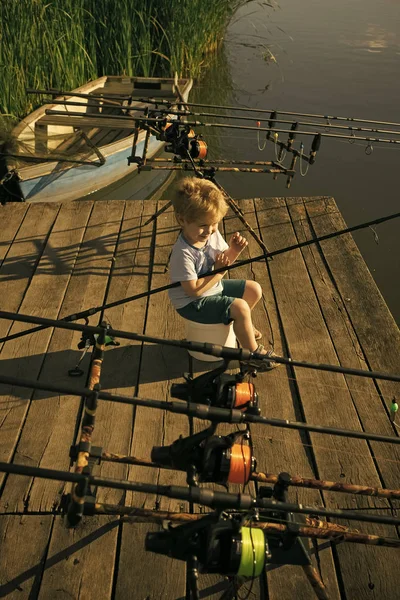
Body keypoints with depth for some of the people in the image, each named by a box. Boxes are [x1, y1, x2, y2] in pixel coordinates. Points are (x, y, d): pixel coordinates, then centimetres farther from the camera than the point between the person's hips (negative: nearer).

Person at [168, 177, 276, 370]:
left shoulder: (213, 235, -7)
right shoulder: (183, 253, -32)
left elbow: (224, 262, 6)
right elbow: (194, 290, -31)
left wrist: (233, 251, -16)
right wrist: (218, 272, -26)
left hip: (214, 287, 9)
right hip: (192, 303, -9)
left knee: (254, 289, 11)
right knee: (240, 308, -23)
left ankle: (240, 325, 34)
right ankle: (253, 353, -2)